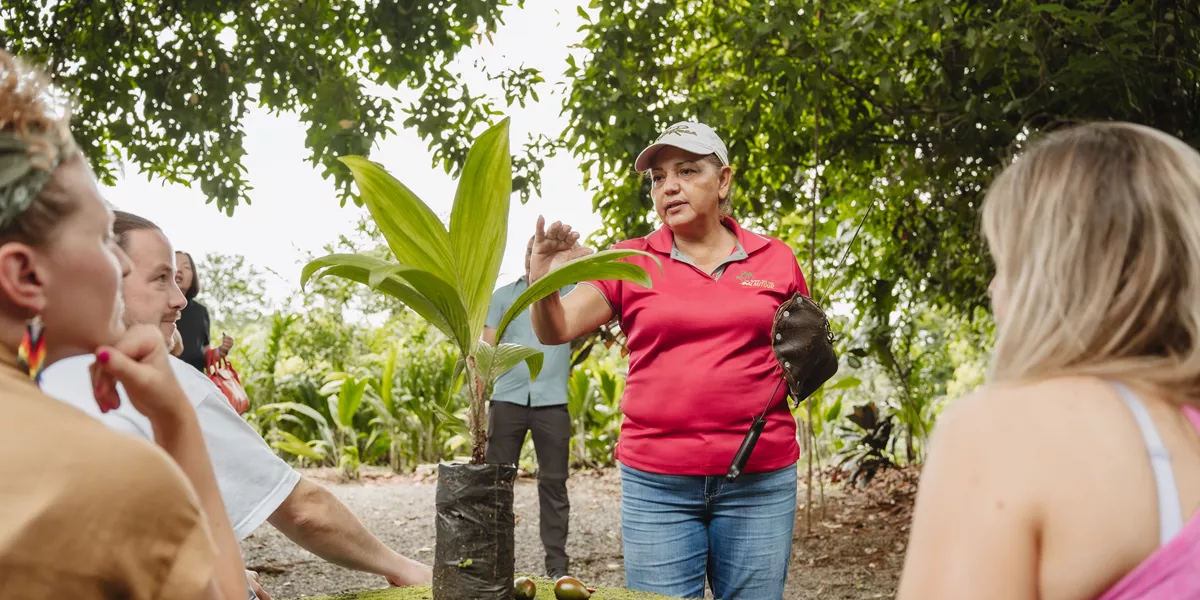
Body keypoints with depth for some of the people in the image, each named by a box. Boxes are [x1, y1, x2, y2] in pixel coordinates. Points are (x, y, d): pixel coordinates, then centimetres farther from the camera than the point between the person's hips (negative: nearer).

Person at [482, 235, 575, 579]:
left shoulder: (569, 292, 9)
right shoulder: (502, 296, 11)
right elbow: (487, 349, 7)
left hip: (552, 402, -1)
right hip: (507, 399, 1)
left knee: (553, 482, 4)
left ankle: (557, 562, 9)